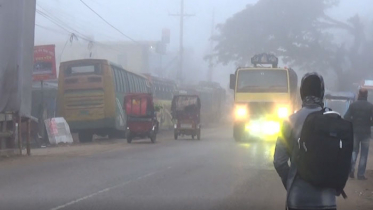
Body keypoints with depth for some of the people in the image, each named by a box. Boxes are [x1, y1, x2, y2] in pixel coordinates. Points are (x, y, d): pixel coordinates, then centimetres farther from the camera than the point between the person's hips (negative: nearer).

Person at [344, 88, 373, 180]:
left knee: (354, 150, 18)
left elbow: (346, 118, -9)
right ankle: (361, 174, 4)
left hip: (355, 131, 1)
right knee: (364, 153, 6)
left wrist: (353, 123, 9)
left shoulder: (353, 105, -4)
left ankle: (351, 169, 2)